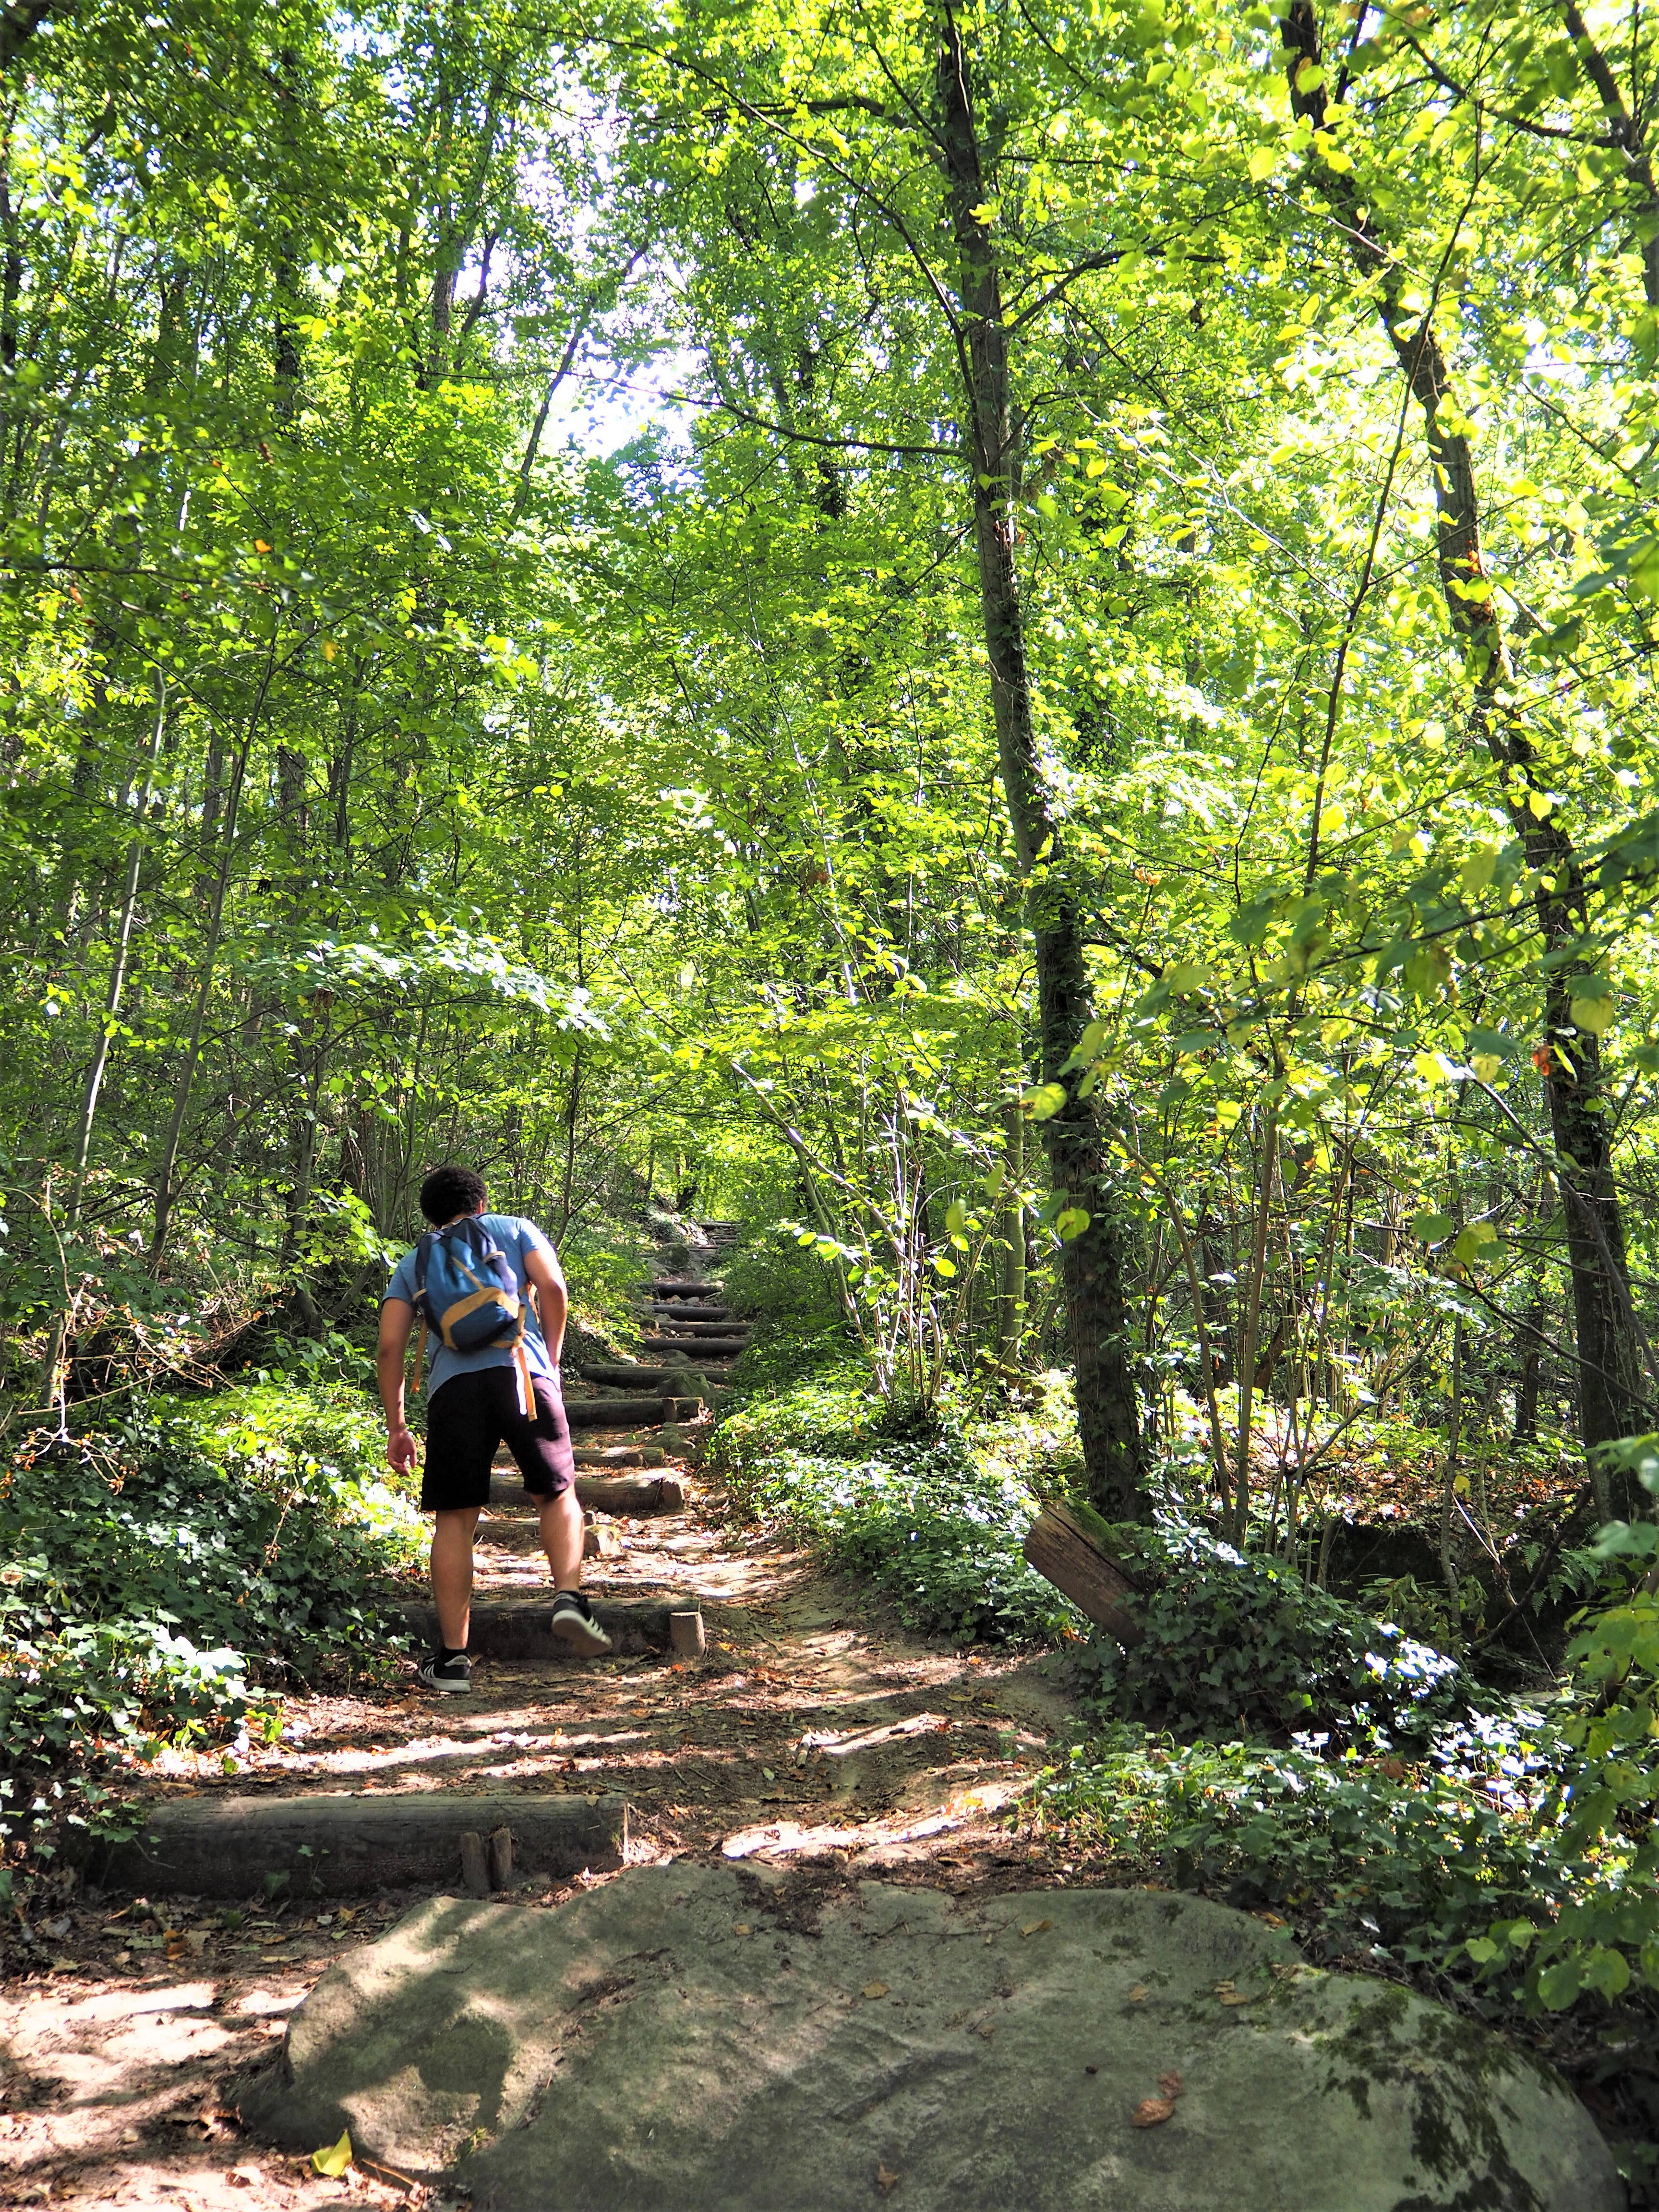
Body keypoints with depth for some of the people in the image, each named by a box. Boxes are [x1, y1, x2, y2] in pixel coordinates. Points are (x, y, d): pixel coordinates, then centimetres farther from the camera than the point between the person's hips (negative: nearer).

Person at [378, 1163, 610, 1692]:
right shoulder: (514, 1228, 22)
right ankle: (569, 1597, -9)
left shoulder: (413, 1262, 25)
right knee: (558, 1494, 14)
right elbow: (553, 1289, 5)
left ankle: (453, 1658, 6)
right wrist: (551, 1361, 15)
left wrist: (396, 1427, 18)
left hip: (452, 1385, 1)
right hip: (522, 1371, -1)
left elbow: (390, 1349, 14)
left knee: (454, 1520, 7)